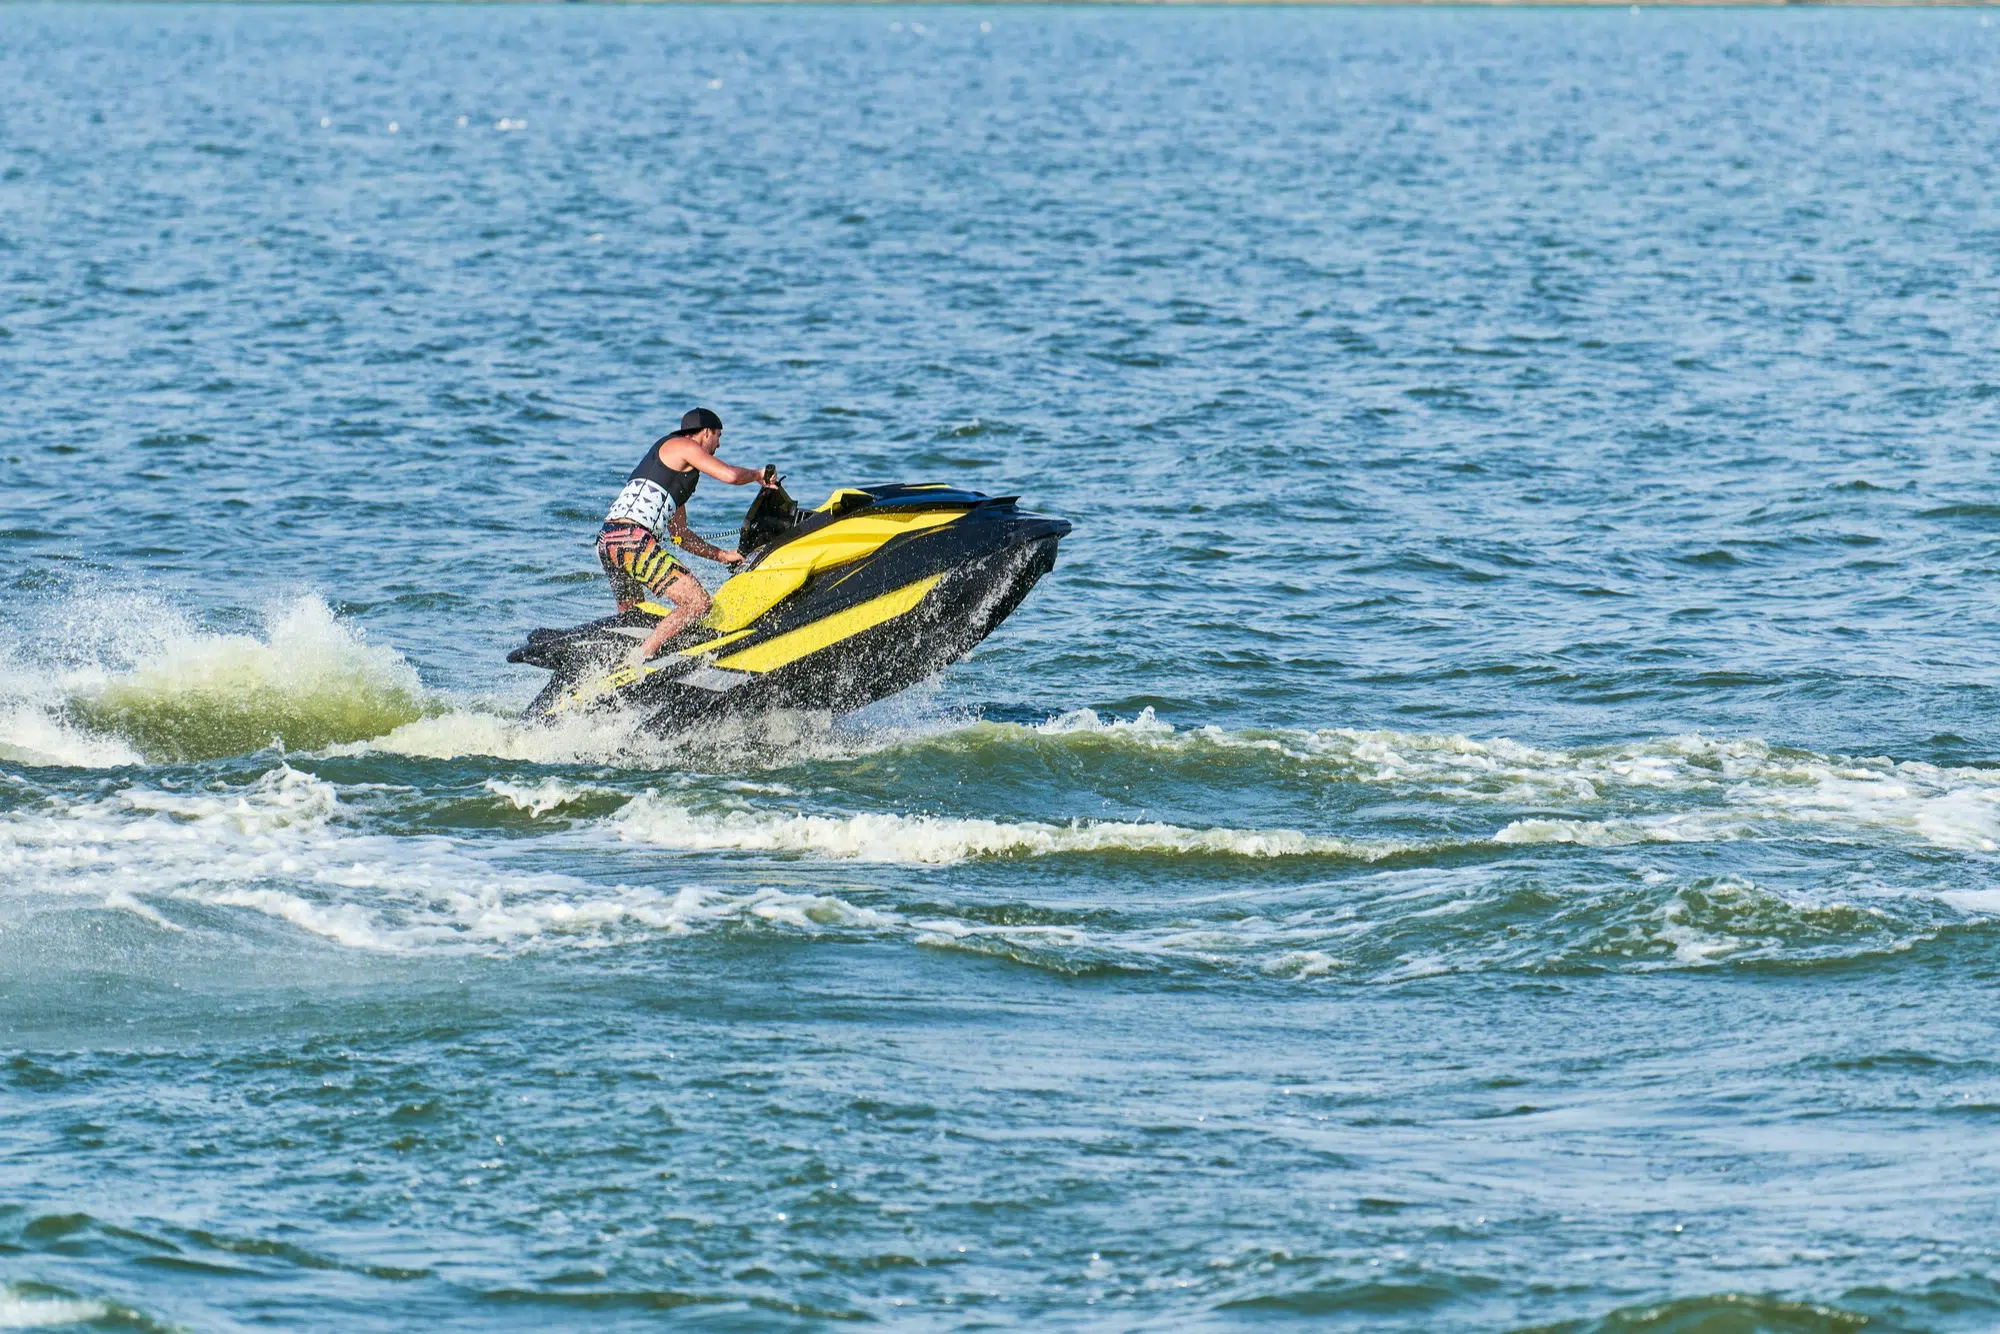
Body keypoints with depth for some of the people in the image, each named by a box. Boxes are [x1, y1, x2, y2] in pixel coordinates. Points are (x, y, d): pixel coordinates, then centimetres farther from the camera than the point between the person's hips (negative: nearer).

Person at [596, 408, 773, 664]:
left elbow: (678, 534, 37)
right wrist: (758, 475, 12)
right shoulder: (683, 446, 4)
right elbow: (730, 475, -9)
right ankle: (637, 662, -22)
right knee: (698, 602, -14)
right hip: (632, 538, -10)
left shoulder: (678, 479, 32)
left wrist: (722, 555, 37)